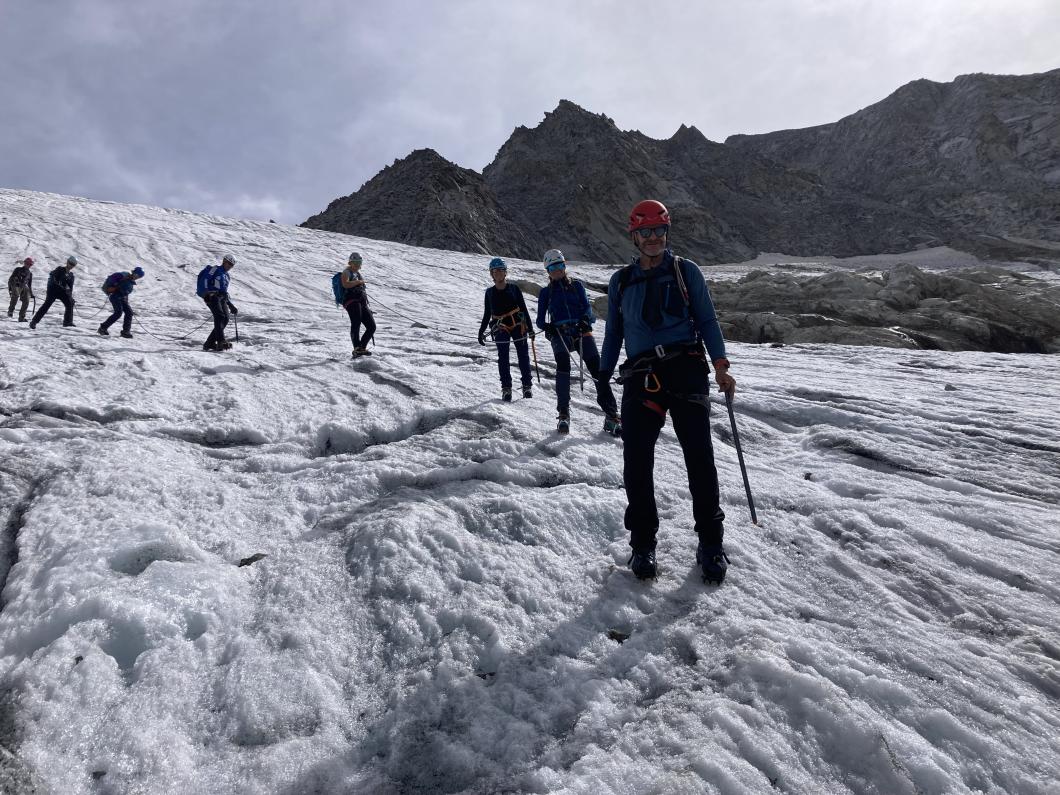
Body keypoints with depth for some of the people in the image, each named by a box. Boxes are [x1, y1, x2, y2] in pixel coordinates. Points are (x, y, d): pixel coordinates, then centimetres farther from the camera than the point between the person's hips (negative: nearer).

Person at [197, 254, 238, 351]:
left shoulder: (226, 276, 29)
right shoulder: (215, 269, 7)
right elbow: (204, 279, -7)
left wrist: (231, 306, 26)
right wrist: (206, 292, -20)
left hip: (221, 297, 7)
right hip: (211, 296, -7)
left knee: (225, 319, -9)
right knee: (219, 316, -24)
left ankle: (210, 343, -4)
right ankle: (221, 342, -36)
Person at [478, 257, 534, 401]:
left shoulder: (514, 288, 5)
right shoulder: (489, 292, 8)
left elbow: (524, 309, 7)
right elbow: (487, 314, 15)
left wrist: (530, 328, 3)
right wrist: (481, 331, 12)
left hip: (518, 325, 0)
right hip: (500, 328, 0)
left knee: (523, 355, 0)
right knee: (503, 357, -9)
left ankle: (527, 385, 12)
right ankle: (506, 388, -3)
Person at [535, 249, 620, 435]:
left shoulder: (577, 285, 19)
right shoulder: (546, 292, 18)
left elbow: (587, 307, 10)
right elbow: (540, 319, 14)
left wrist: (585, 320, -12)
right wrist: (547, 327, -8)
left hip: (581, 330, 1)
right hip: (560, 333, -1)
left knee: (597, 368, -15)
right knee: (563, 361, -31)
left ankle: (611, 415, -14)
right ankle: (563, 413, -27)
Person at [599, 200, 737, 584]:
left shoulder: (686, 271, 12)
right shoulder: (621, 281, 18)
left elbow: (707, 319, 8)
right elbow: (613, 332, 22)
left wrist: (720, 364, -4)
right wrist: (603, 376, 17)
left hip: (686, 369, -2)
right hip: (641, 377, 2)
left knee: (700, 457, -6)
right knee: (636, 462, -6)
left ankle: (711, 543, 9)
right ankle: (643, 543, 9)